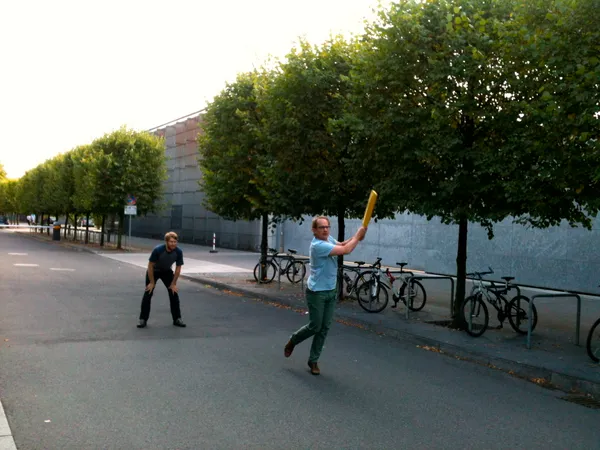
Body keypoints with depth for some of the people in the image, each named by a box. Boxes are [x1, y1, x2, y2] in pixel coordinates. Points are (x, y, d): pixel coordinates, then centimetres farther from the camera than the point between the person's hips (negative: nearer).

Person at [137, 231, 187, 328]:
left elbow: (178, 268, -12)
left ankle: (177, 319, 6)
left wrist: (173, 284, -9)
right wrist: (152, 282, -17)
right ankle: (143, 319, 1)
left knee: (174, 293, -3)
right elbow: (150, 266, -23)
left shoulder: (178, 252, -26)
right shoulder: (158, 250, -34)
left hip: (167, 272, 3)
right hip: (154, 271, -2)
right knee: (148, 294, -8)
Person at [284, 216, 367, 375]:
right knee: (315, 326, 1)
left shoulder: (329, 239, 2)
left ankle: (313, 360, 17)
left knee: (324, 328, 7)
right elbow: (346, 250, -26)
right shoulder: (318, 245, -23)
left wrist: (356, 236, -4)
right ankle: (292, 341, 29)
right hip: (317, 292, -7)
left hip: (331, 291, 8)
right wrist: (358, 236, -14)